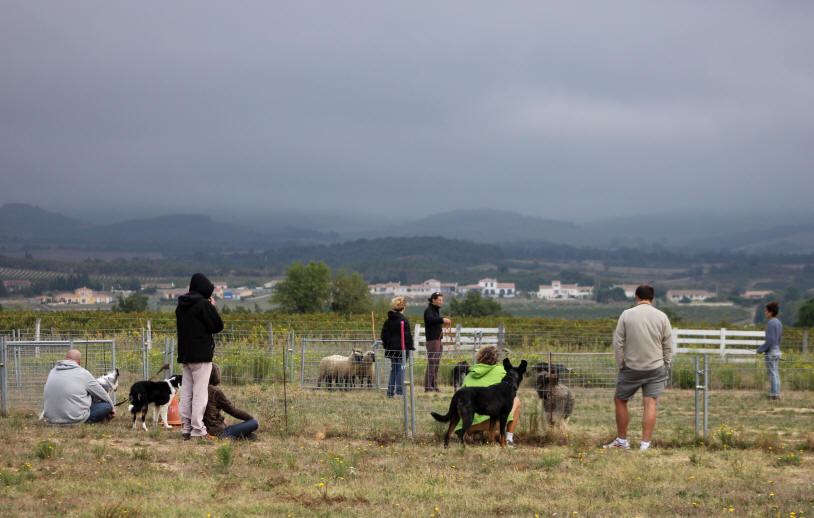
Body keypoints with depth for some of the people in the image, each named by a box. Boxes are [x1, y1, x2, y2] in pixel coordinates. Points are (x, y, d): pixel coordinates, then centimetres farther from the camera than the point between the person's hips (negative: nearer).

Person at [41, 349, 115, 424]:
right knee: (106, 406, 2)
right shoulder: (83, 374, -4)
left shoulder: (52, 372, 9)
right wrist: (112, 408, 24)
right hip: (76, 419, -6)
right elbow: (101, 393, 8)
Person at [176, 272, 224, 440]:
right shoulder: (204, 305, -12)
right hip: (202, 355, -7)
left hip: (185, 355, 7)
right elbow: (218, 326, -9)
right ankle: (198, 430, -7)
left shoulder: (181, 306, 11)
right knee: (199, 394, -5)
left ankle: (186, 428, 11)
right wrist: (213, 307, 5)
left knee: (186, 393, 10)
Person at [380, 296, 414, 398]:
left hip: (391, 348, 6)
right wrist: (410, 347, -5)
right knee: (400, 369, -2)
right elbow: (407, 335, -12)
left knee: (393, 369, 13)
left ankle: (390, 391, 11)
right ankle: (399, 391, -4)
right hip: (401, 348, -6)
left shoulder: (388, 320, 9)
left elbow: (384, 334, 13)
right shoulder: (403, 320, -11)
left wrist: (386, 346, 21)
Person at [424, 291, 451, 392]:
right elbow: (430, 319, -32)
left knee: (436, 363, 10)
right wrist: (442, 320, -45)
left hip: (438, 340, 10)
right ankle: (428, 387, -11)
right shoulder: (429, 310, -10)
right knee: (432, 362, -11)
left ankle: (434, 385, 13)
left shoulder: (436, 310, 20)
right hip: (432, 340, -10)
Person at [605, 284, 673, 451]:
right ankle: (645, 444, -7)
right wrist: (665, 368, 11)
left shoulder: (626, 315, -4)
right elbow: (668, 346, 2)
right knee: (650, 403, 0)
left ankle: (622, 441, 19)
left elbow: (618, 343, -4)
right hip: (656, 368, 1)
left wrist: (620, 366, 5)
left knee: (620, 400, 15)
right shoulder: (662, 317, 0)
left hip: (631, 368, -1)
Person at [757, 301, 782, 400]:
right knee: (776, 374, 11)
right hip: (777, 351, 9)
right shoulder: (779, 323, 11)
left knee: (773, 374, -4)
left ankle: (774, 394, -2)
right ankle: (777, 394, 14)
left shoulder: (770, 323, -16)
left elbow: (769, 340, -20)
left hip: (770, 353, -9)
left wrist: (760, 350, -12)